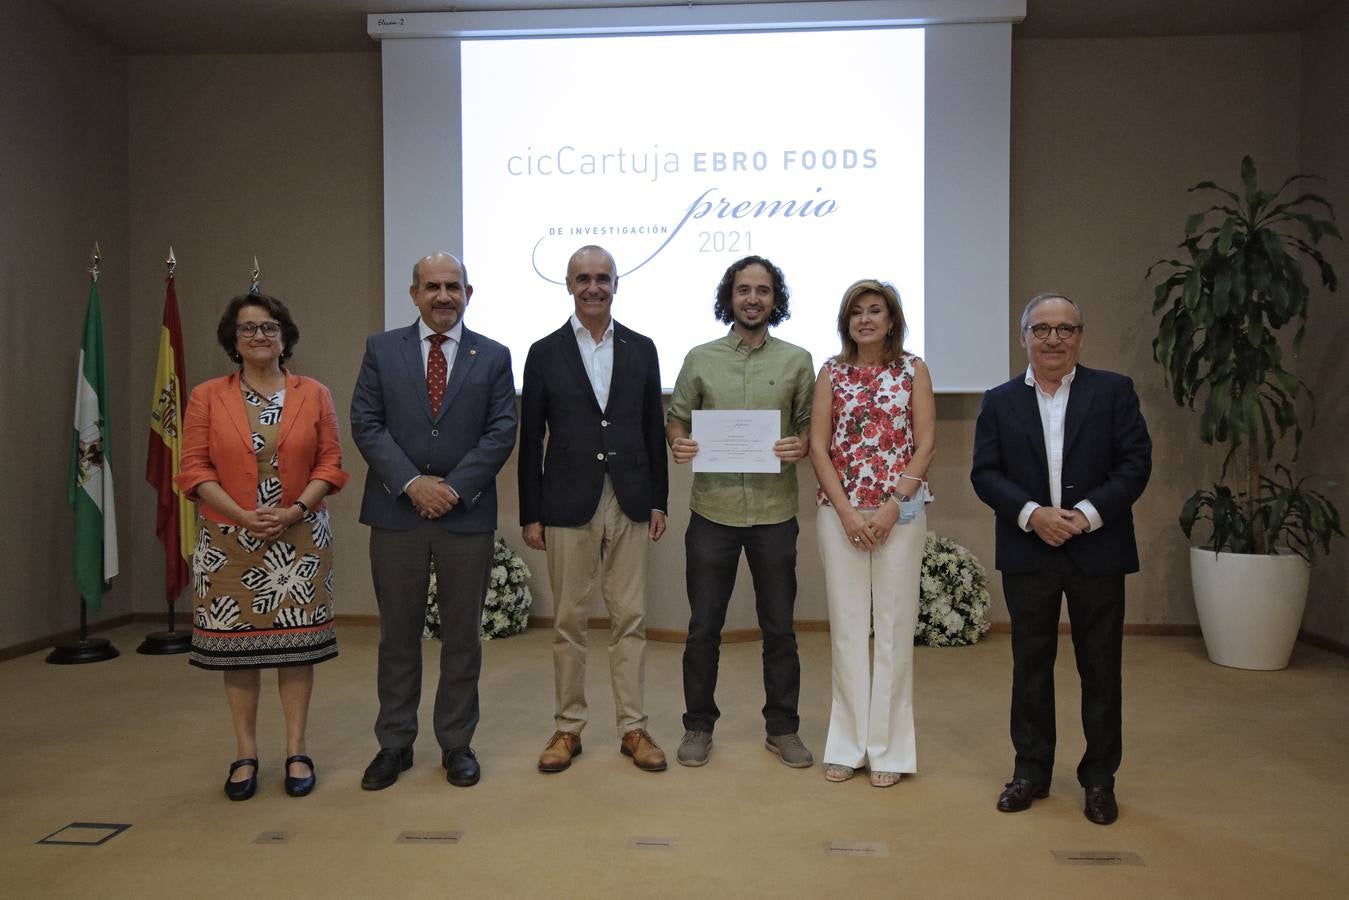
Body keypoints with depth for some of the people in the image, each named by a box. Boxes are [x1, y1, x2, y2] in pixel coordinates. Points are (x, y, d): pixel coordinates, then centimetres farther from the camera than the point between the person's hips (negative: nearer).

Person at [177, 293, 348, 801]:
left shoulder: (314, 395, 5)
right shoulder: (206, 397, 4)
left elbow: (330, 463, 1)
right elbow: (194, 469, -1)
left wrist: (295, 511, -14)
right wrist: (242, 516, -14)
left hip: (299, 539, 0)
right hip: (229, 540, 0)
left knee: (296, 643, 3)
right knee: (237, 645, 5)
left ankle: (297, 752, 13)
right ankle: (246, 755, 17)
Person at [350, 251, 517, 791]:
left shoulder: (493, 357, 4)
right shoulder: (381, 350, 5)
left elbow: (501, 432, -2)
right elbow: (366, 424, -1)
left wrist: (454, 487, -13)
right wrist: (412, 482, -13)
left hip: (467, 514, 0)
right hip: (396, 511, 0)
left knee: (463, 636, 8)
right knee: (398, 635, 10)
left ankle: (457, 744, 22)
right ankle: (394, 744, 23)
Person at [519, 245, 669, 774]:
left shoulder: (641, 349, 7)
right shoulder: (545, 353, 2)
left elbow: (654, 430, 9)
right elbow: (531, 440, 2)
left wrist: (658, 501, 4)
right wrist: (531, 514, -1)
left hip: (629, 505, 2)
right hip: (568, 505, -1)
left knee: (630, 619, 6)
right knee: (568, 621, 7)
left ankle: (633, 728, 17)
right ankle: (568, 727, 19)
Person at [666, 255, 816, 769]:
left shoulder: (797, 361, 5)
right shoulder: (700, 359, 5)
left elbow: (810, 423, 8)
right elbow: (676, 417, 10)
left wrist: (801, 444, -13)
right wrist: (677, 442, -11)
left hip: (775, 513, 0)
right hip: (713, 511, 0)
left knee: (779, 627, 9)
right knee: (703, 626, 7)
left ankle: (783, 728, 25)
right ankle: (698, 726, 23)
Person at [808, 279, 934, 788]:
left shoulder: (913, 370, 4)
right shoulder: (831, 373, 7)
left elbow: (925, 445, -1)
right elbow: (818, 447, 2)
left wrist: (893, 506, -11)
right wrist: (847, 512, -8)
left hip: (900, 511, -1)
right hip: (840, 512, 1)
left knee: (895, 626, 3)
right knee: (846, 626, 6)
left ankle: (888, 747, 14)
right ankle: (849, 744, 17)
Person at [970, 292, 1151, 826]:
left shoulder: (1113, 391, 2)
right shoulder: (999, 402, 6)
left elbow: (1136, 462, -4)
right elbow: (985, 473, 0)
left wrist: (1087, 514, -15)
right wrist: (1032, 514, -15)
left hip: (1097, 551, -1)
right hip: (1028, 555, 1)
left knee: (1100, 669, 7)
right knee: (1030, 666, 10)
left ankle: (1099, 779, 22)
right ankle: (1031, 771, 23)